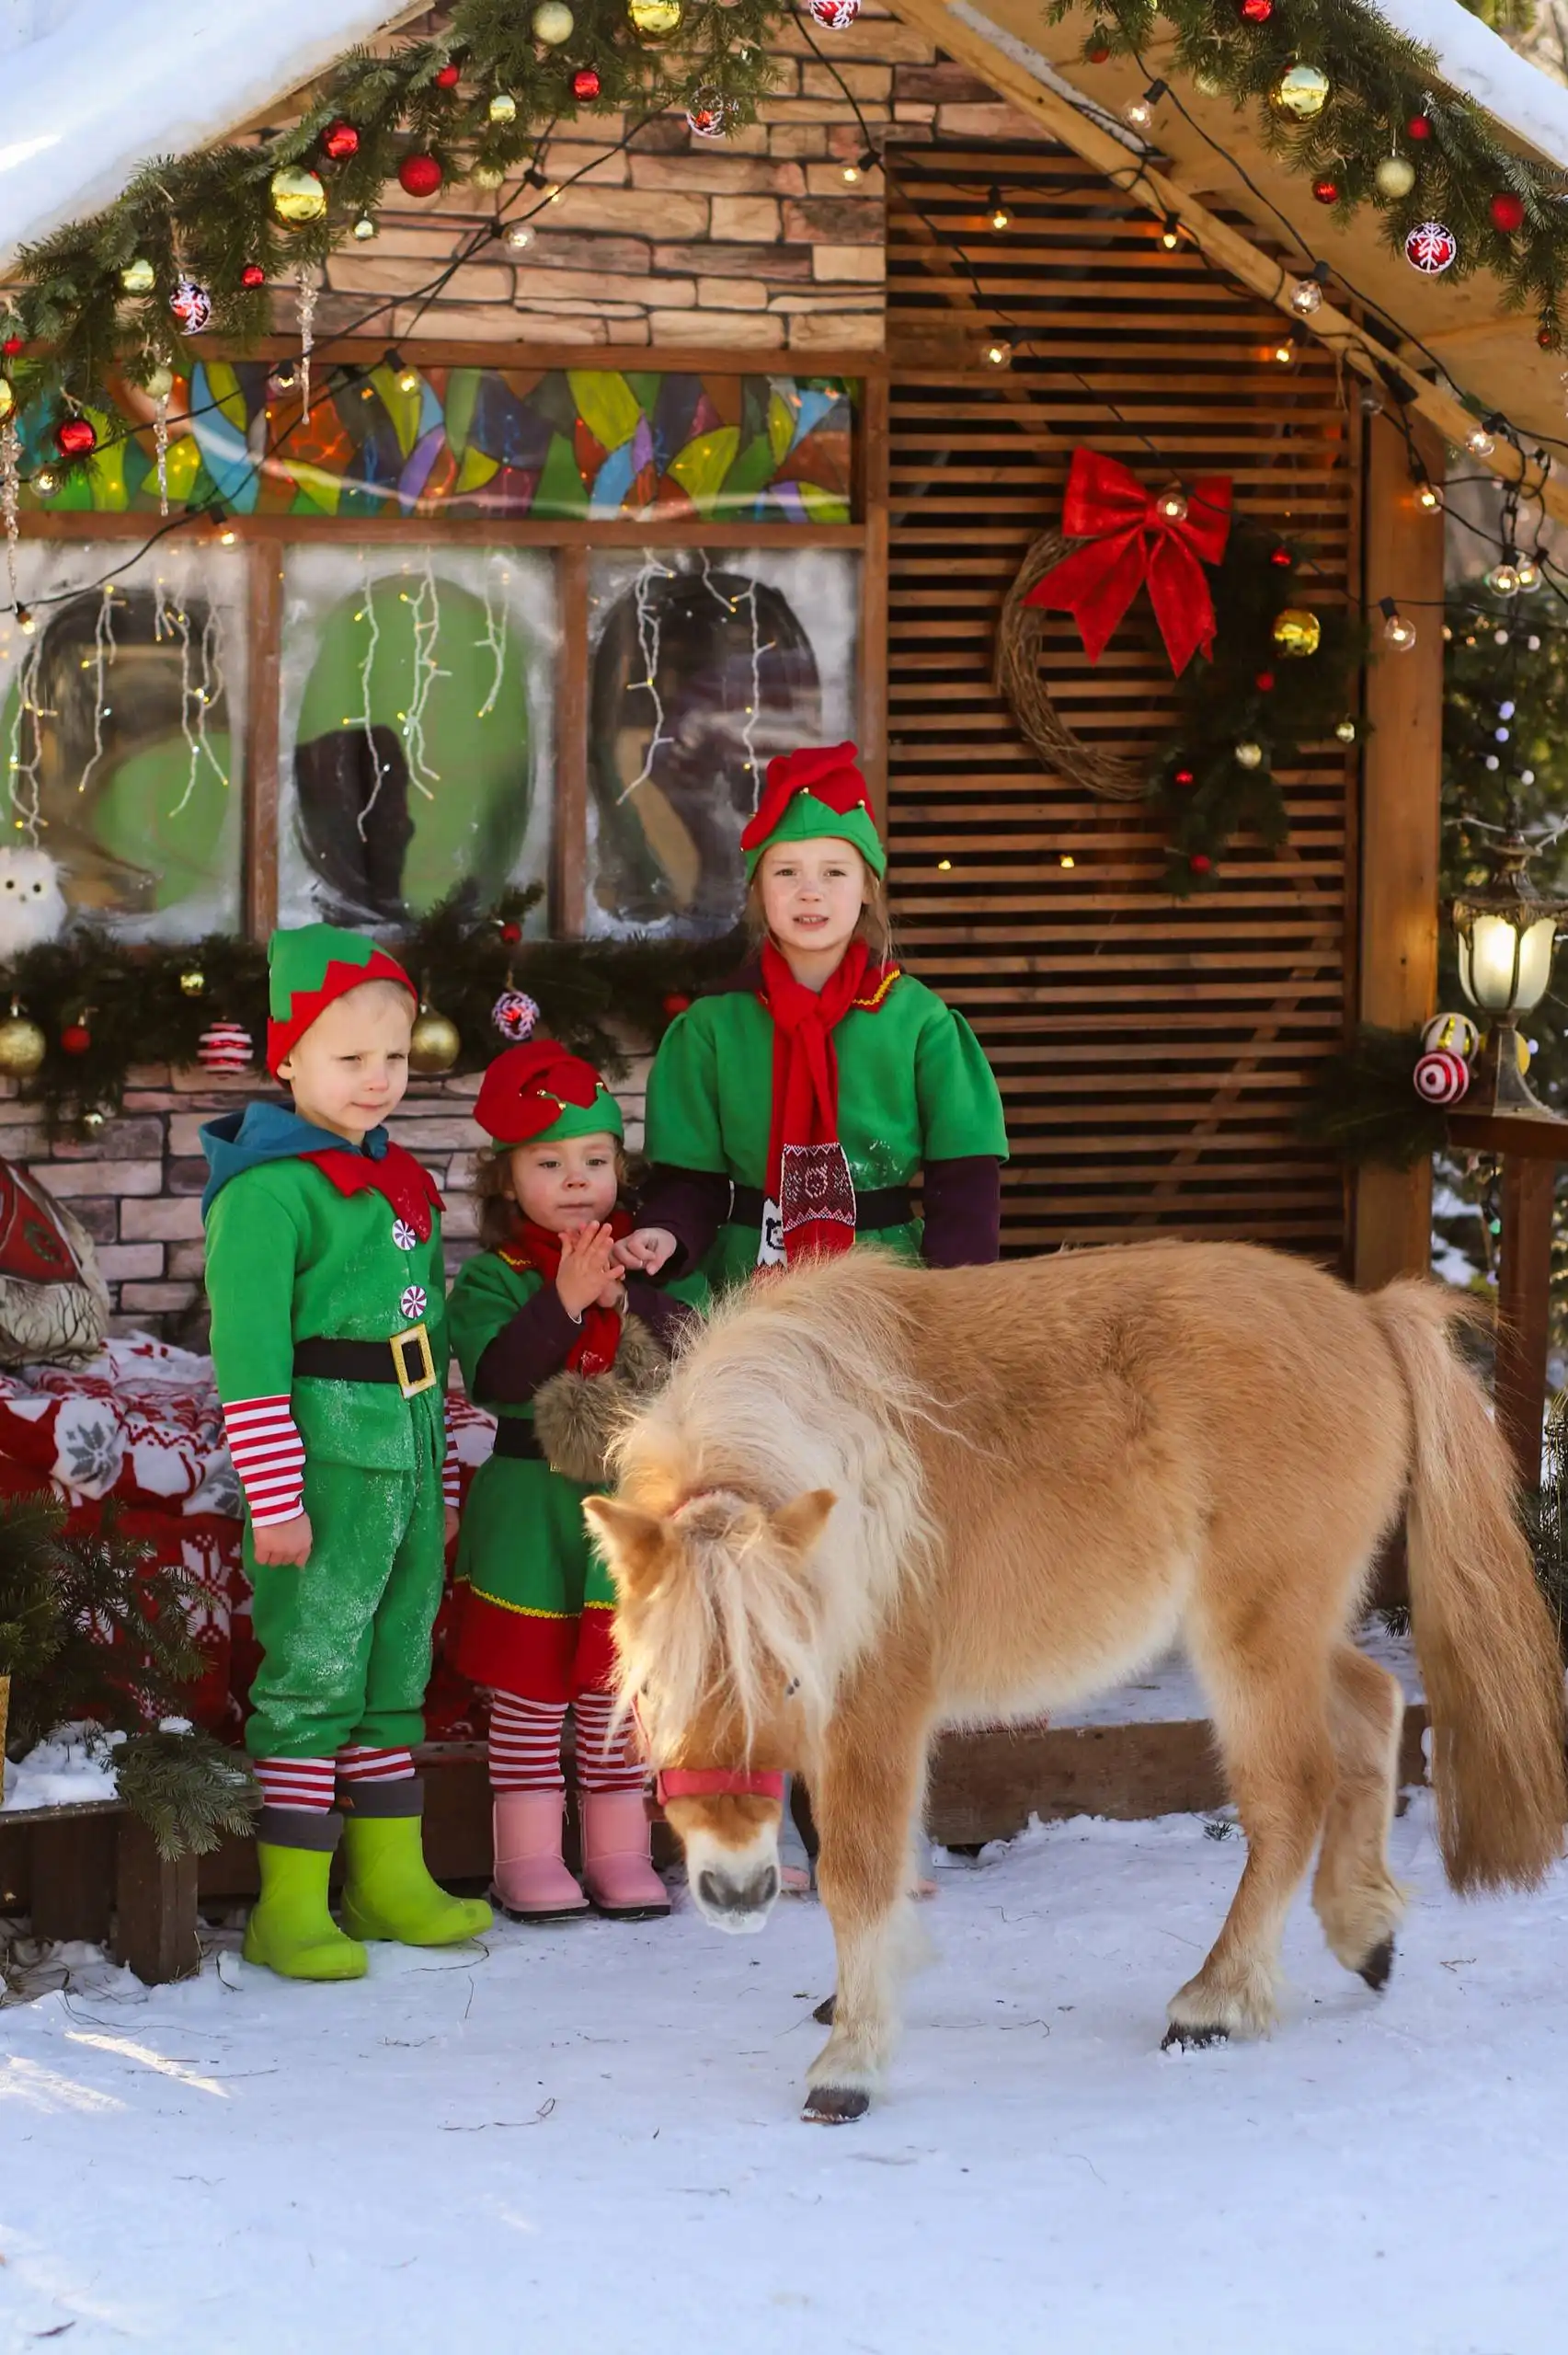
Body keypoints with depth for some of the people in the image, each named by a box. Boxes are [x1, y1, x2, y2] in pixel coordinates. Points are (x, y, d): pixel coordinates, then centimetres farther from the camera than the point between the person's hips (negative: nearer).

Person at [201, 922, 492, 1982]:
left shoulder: (401, 1181, 14)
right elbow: (249, 1353, -16)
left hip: (408, 1464, 8)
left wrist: (439, 1479, 21)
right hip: (325, 1465, -8)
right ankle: (290, 1908, 2)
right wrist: (275, 1496, -18)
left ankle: (391, 1880, 25)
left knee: (395, 1673, 15)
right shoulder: (270, 1188, -12)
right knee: (314, 1676, -4)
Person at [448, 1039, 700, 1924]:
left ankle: (622, 1854, 16)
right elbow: (494, 1376, -19)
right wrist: (565, 1300, -26)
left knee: (617, 1684, 8)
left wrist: (624, 1299, -22)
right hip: (529, 1506, -2)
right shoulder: (494, 1277, -4)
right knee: (529, 1684, 4)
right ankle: (529, 1860, 11)